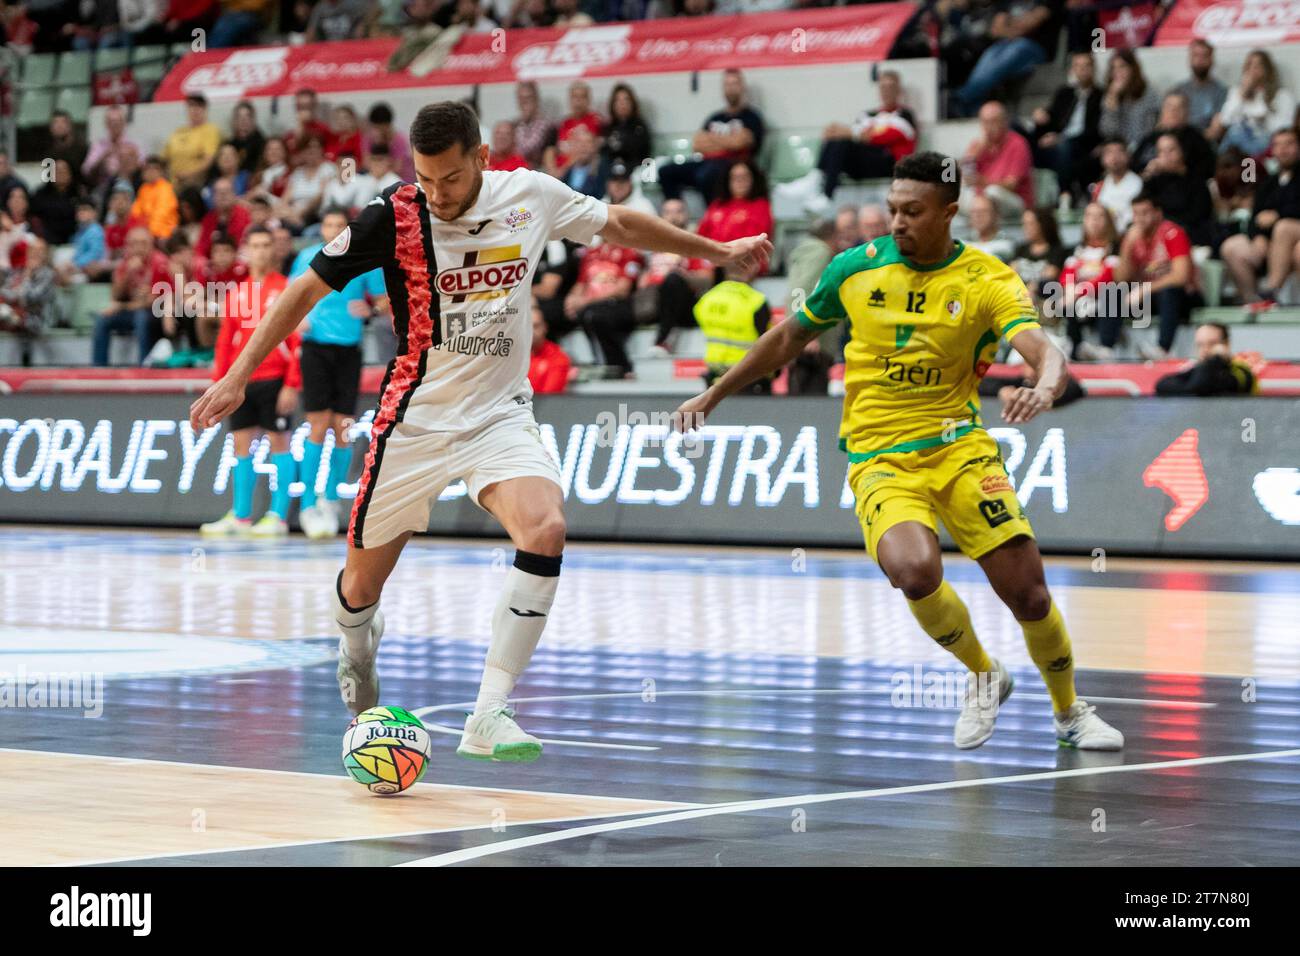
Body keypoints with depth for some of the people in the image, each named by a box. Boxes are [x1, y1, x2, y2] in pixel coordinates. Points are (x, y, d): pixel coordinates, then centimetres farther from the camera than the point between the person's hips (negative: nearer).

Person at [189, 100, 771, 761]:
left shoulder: (531, 195, -6)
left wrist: (716, 251, 23)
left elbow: (616, 223, 13)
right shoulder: (395, 216, -14)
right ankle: (357, 648, 46)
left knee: (545, 531, -27)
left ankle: (487, 718, -23)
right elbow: (308, 288, -5)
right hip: (414, 420, -1)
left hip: (501, 415, 1)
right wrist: (237, 376, -8)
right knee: (362, 585, 6)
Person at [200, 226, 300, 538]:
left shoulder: (285, 288, -2)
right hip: (241, 381, 5)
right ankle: (240, 516, 11)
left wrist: (292, 385, -13)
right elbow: (225, 342, 15)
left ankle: (278, 516, 0)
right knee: (242, 445, 6)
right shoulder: (237, 293, 13)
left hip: (273, 380, -5)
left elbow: (298, 339, -6)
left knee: (278, 442, -3)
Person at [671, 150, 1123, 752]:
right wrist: (713, 395, 17)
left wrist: (1044, 388, -43)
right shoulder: (855, 268, 2)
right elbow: (787, 339, 16)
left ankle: (1070, 713, 23)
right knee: (915, 571, -29)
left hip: (959, 446, 0)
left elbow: (1046, 352, -20)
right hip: (880, 458, 0)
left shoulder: (988, 282, -5)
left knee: (1026, 589, -7)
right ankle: (983, 676, 2)